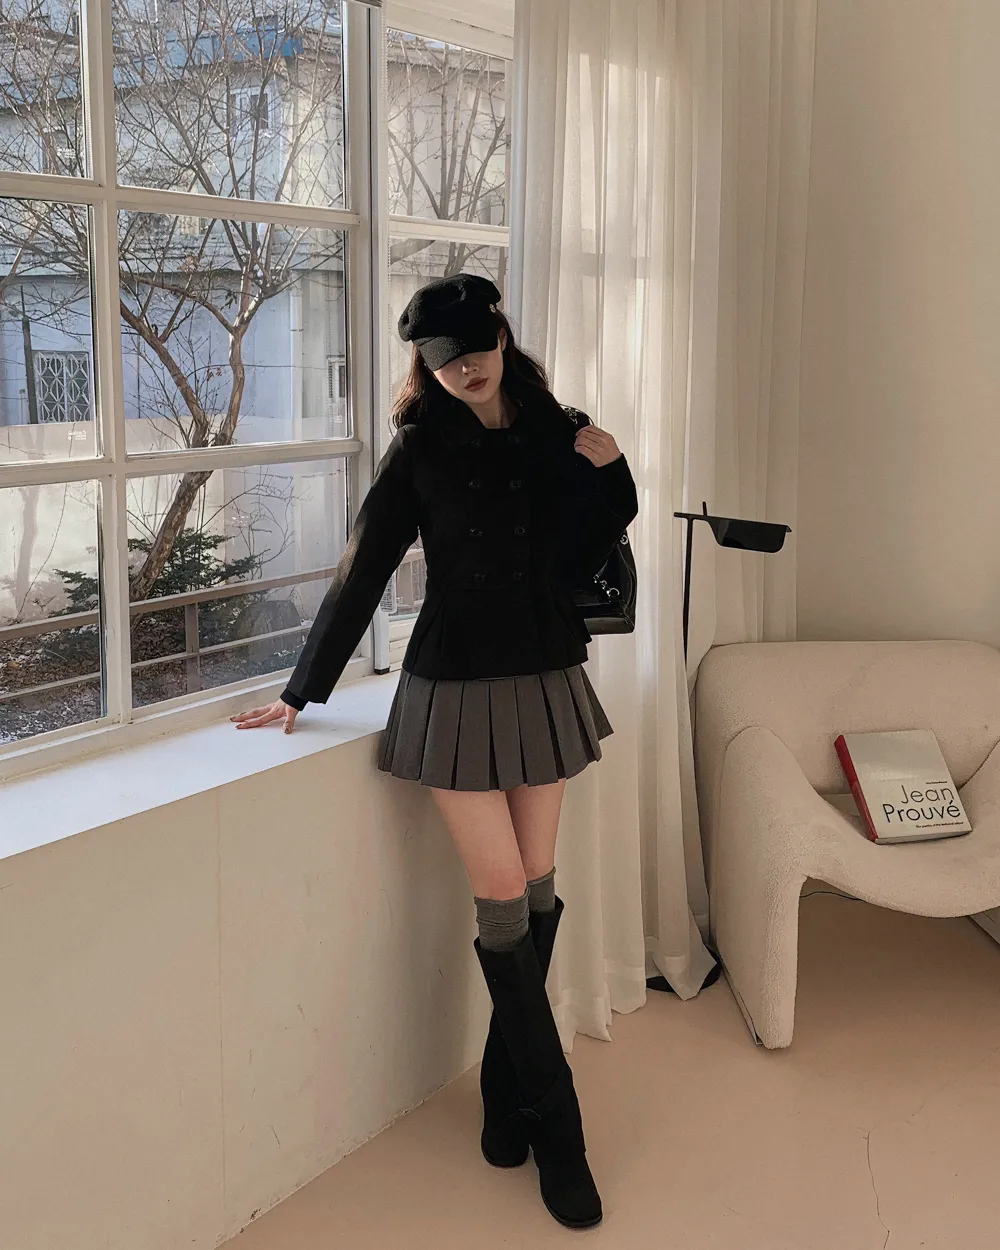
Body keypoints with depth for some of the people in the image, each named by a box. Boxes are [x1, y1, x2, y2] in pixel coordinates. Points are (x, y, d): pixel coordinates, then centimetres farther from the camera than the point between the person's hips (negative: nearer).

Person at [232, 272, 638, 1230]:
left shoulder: (555, 434, 4)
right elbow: (363, 571, -1)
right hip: (457, 688, -3)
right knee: (502, 896, -4)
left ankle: (506, 1092, 27)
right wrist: (303, 690, 2)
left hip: (543, 683, 4)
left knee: (535, 890, 9)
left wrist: (608, 475, -5)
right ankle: (555, 1128, 9)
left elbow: (573, 563, 9)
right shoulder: (422, 447, -3)